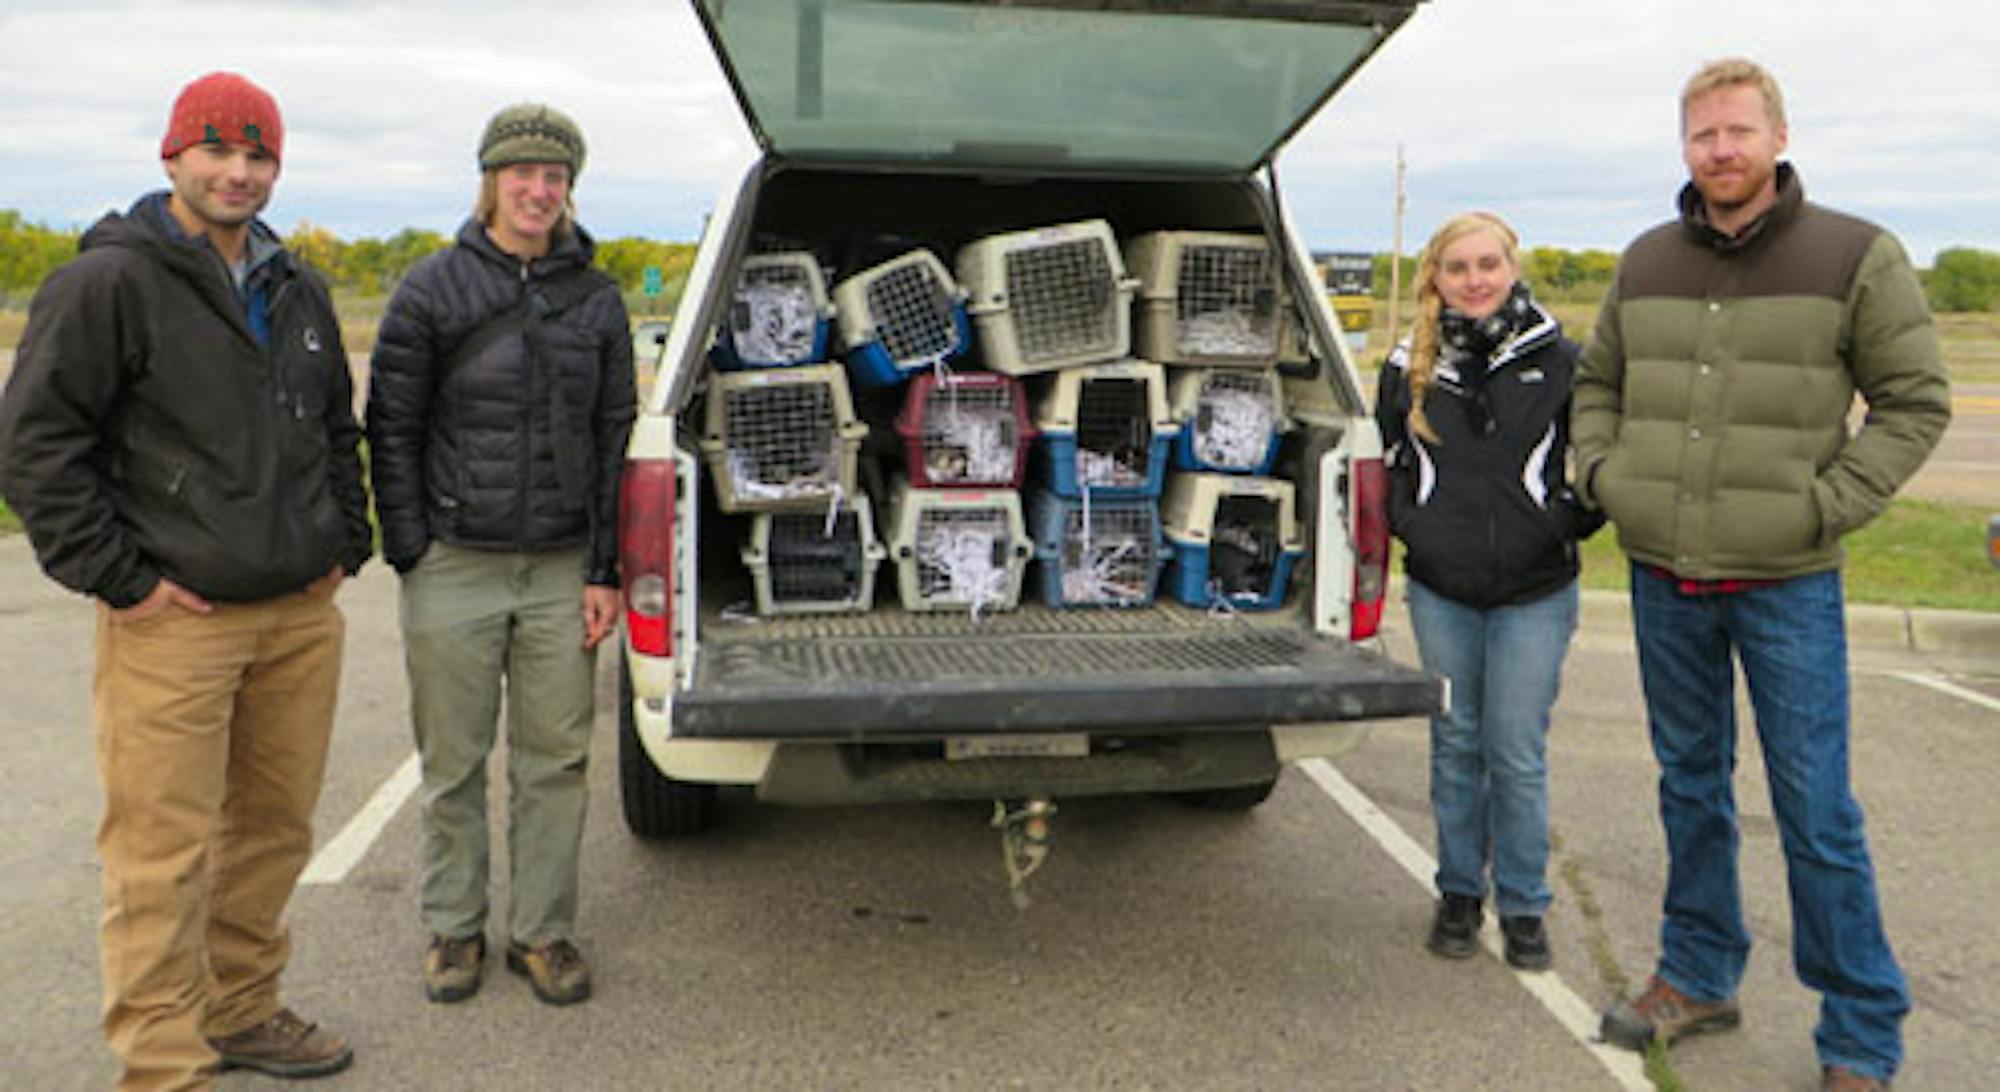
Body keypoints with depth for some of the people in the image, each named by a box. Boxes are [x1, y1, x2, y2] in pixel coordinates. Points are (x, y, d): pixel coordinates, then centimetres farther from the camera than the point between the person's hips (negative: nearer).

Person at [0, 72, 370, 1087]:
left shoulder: (297, 292, 15)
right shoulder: (108, 283, -7)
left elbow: (338, 429, 26)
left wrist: (344, 543, 15)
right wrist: (118, 577, -11)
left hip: (302, 615, 7)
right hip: (173, 623, -7)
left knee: (273, 830, 15)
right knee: (165, 854, -3)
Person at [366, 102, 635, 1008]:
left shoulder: (597, 299, 8)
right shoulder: (432, 289, 1)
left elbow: (615, 438, 8)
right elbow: (391, 429, 3)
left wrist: (605, 571, 3)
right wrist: (409, 555, -4)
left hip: (562, 570, 2)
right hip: (454, 566, -1)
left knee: (555, 758, 6)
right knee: (453, 760, 7)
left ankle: (542, 931, 20)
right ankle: (454, 928, 24)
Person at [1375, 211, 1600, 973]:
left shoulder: (1558, 361, -4)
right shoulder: (1410, 366, 4)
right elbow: (1387, 460, 17)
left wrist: (1570, 524, -4)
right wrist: (1407, 525, 5)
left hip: (1534, 595, -2)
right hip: (1439, 592, 2)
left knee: (1518, 754, 2)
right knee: (1455, 746, 13)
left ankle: (1522, 905, 20)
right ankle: (1459, 894, 28)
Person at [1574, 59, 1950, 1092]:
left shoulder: (1856, 256, -5)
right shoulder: (1645, 263, 7)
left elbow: (1915, 401, -2)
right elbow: (1597, 381, 19)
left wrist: (1827, 505, -11)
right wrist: (1601, 472, 3)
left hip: (1787, 584, -4)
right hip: (1662, 579, 4)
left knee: (1815, 812, 0)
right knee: (1690, 786, 16)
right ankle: (1698, 976, 32)